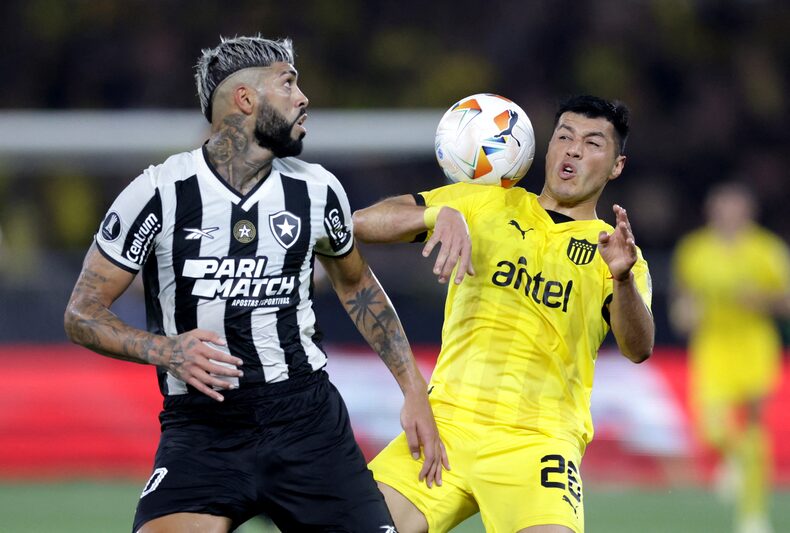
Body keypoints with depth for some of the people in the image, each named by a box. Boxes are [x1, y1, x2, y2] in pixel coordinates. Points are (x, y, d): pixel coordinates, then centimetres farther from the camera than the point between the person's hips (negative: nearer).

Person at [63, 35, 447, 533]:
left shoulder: (317, 191, 2)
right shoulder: (159, 194, -9)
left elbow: (357, 286, 21)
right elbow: (82, 314, -4)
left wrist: (415, 390, 17)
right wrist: (165, 351, -22)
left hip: (309, 421, 3)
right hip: (201, 431, -3)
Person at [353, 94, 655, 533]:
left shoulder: (613, 251, 9)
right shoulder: (482, 204, 14)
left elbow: (638, 349, -9)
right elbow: (362, 223, 6)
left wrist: (623, 279, -29)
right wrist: (440, 214, -13)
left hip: (537, 441, -2)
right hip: (448, 419, 2)